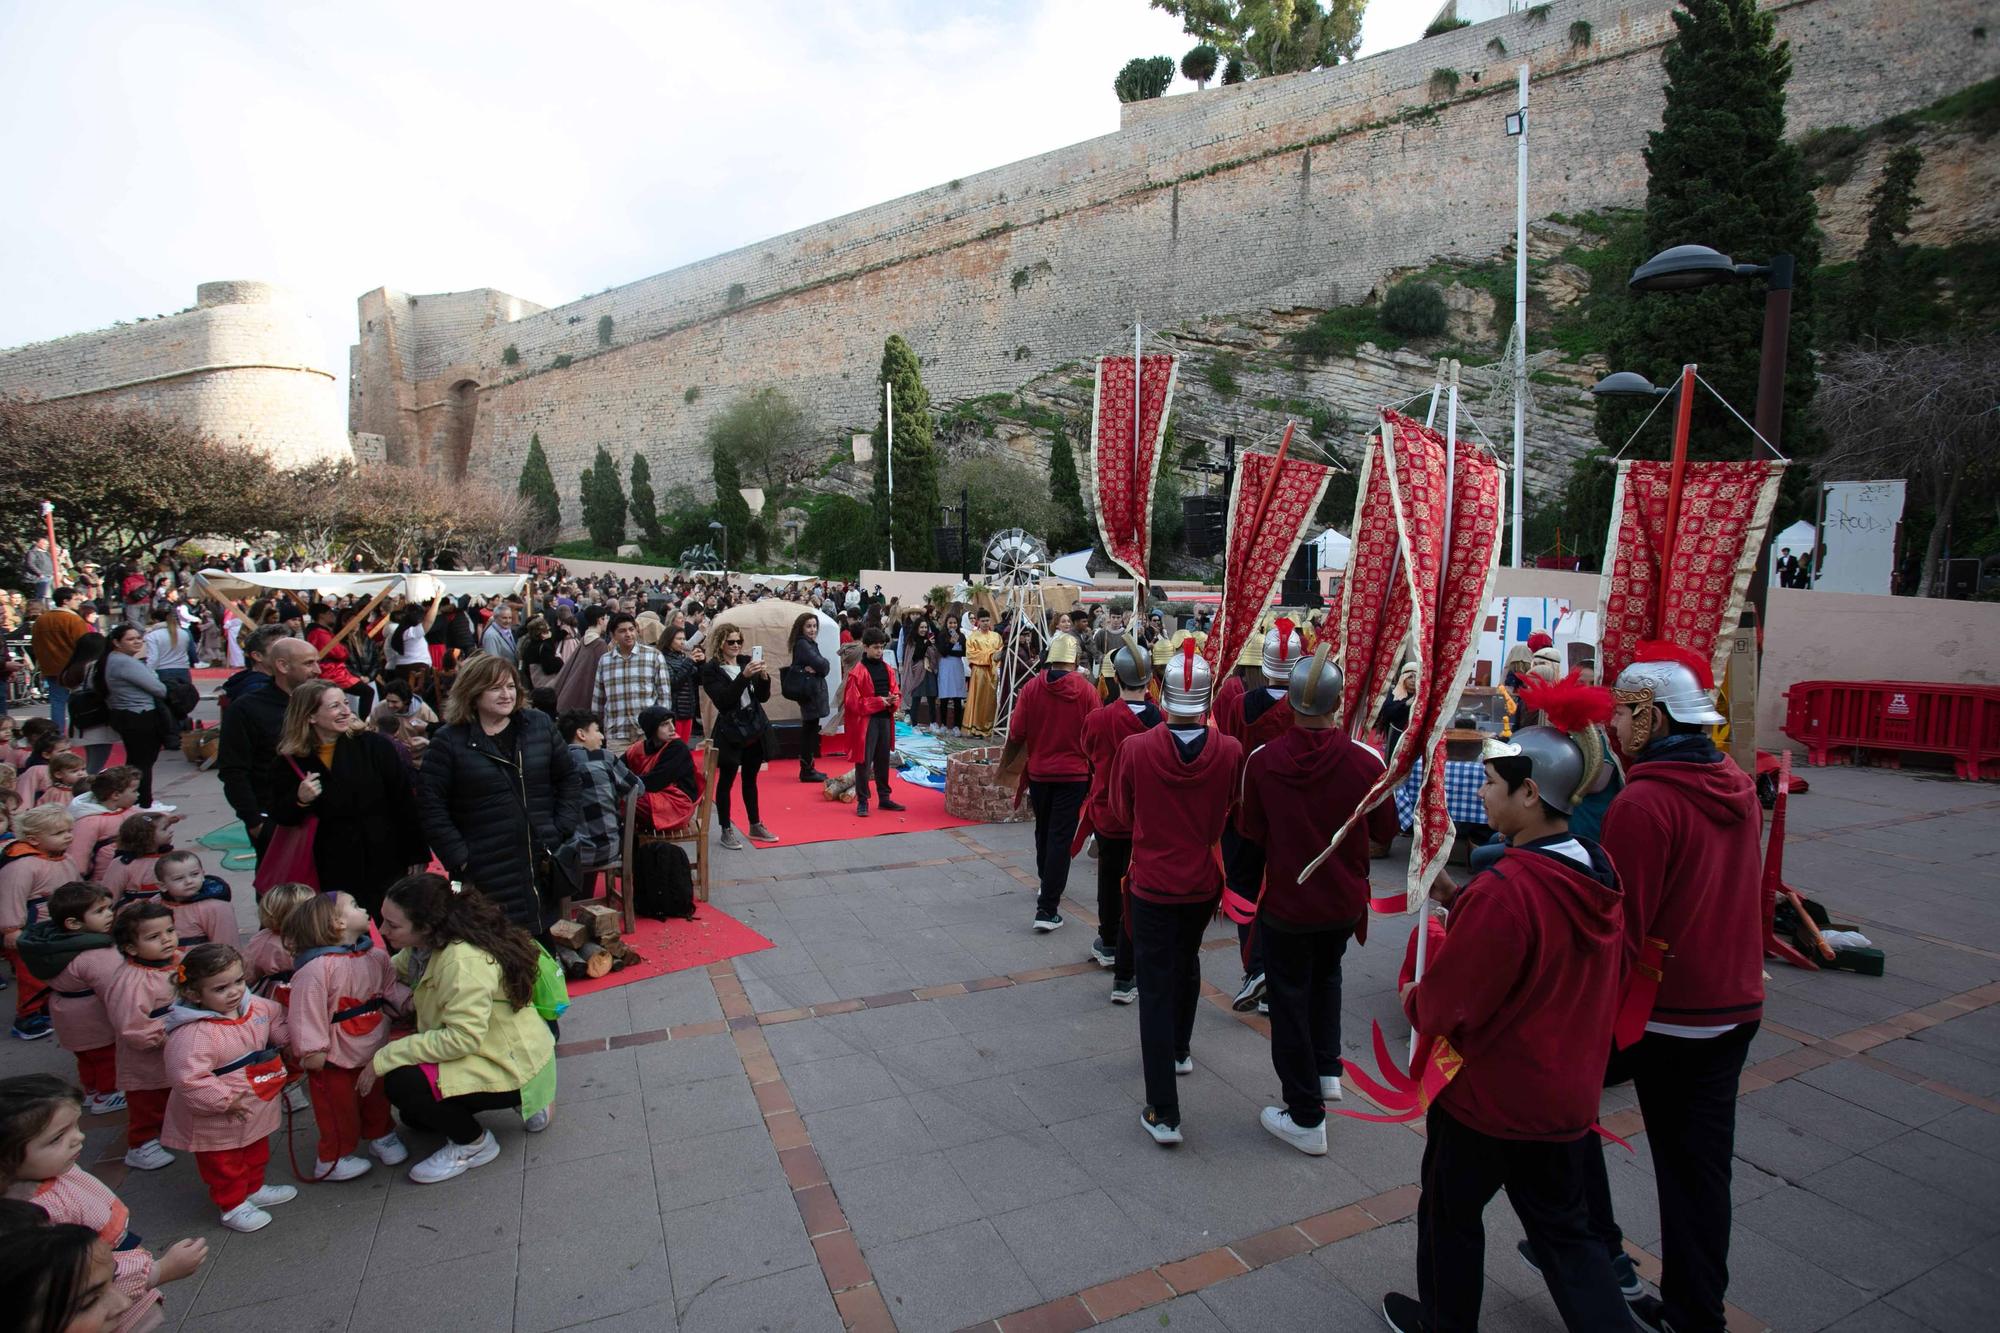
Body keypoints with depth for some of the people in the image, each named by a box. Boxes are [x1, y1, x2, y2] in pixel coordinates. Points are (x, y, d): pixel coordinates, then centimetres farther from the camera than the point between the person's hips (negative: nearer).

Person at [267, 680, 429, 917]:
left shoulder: (375, 745, -5)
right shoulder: (290, 761, 1)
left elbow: (404, 802, -4)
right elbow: (280, 816, 10)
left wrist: (416, 856, -5)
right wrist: (299, 800, -14)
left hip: (385, 863, -1)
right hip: (334, 873, 1)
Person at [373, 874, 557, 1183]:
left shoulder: (463, 961, -31)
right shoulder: (427, 945, -3)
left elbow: (462, 1038, -33)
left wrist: (383, 1059, -28)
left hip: (513, 1065, -10)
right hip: (488, 1051, 10)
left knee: (401, 1084, -21)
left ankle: (474, 1144, 1)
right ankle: (520, 1102, 22)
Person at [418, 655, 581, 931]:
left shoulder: (540, 726, 5)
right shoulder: (448, 741, -3)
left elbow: (570, 780, 11)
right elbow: (431, 806, -4)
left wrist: (562, 831, 1)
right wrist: (459, 859, -9)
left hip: (543, 869, 3)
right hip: (486, 879, -3)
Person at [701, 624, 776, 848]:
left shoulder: (747, 661, 5)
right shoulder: (711, 669, -8)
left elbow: (763, 696, 4)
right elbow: (723, 700, -20)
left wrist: (763, 676, -15)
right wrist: (744, 676, -27)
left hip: (755, 729, 5)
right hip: (730, 732, -5)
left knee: (750, 779, 16)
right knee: (726, 781, 4)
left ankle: (755, 826, 27)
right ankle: (726, 831, 14)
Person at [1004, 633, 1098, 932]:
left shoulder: (1032, 687, -7)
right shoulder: (1086, 690, -10)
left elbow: (1016, 733, -5)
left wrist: (1005, 761, 13)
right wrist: (1095, 771, 10)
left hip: (1039, 771, 2)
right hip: (1073, 774, -2)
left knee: (1043, 831, 22)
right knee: (1060, 838, -1)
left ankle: (1046, 883, 42)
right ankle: (1047, 909, -5)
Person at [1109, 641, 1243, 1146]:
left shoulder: (1135, 749, -19)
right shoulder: (1230, 751, -16)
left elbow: (1123, 814, -3)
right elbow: (1233, 814, 2)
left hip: (1153, 883, -3)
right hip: (1204, 882, 3)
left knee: (1156, 988, 4)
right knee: (1187, 964, 27)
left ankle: (1163, 1113, 4)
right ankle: (1178, 1051, 48)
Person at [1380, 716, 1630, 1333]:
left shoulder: (1503, 890, -32)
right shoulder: (1598, 871, -5)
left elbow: (1445, 1007, -25)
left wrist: (1411, 995, -4)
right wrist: (1458, 897, 2)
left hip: (1489, 1094, -7)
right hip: (1569, 1091, 7)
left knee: (1451, 1212, 19)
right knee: (1563, 1227, 23)